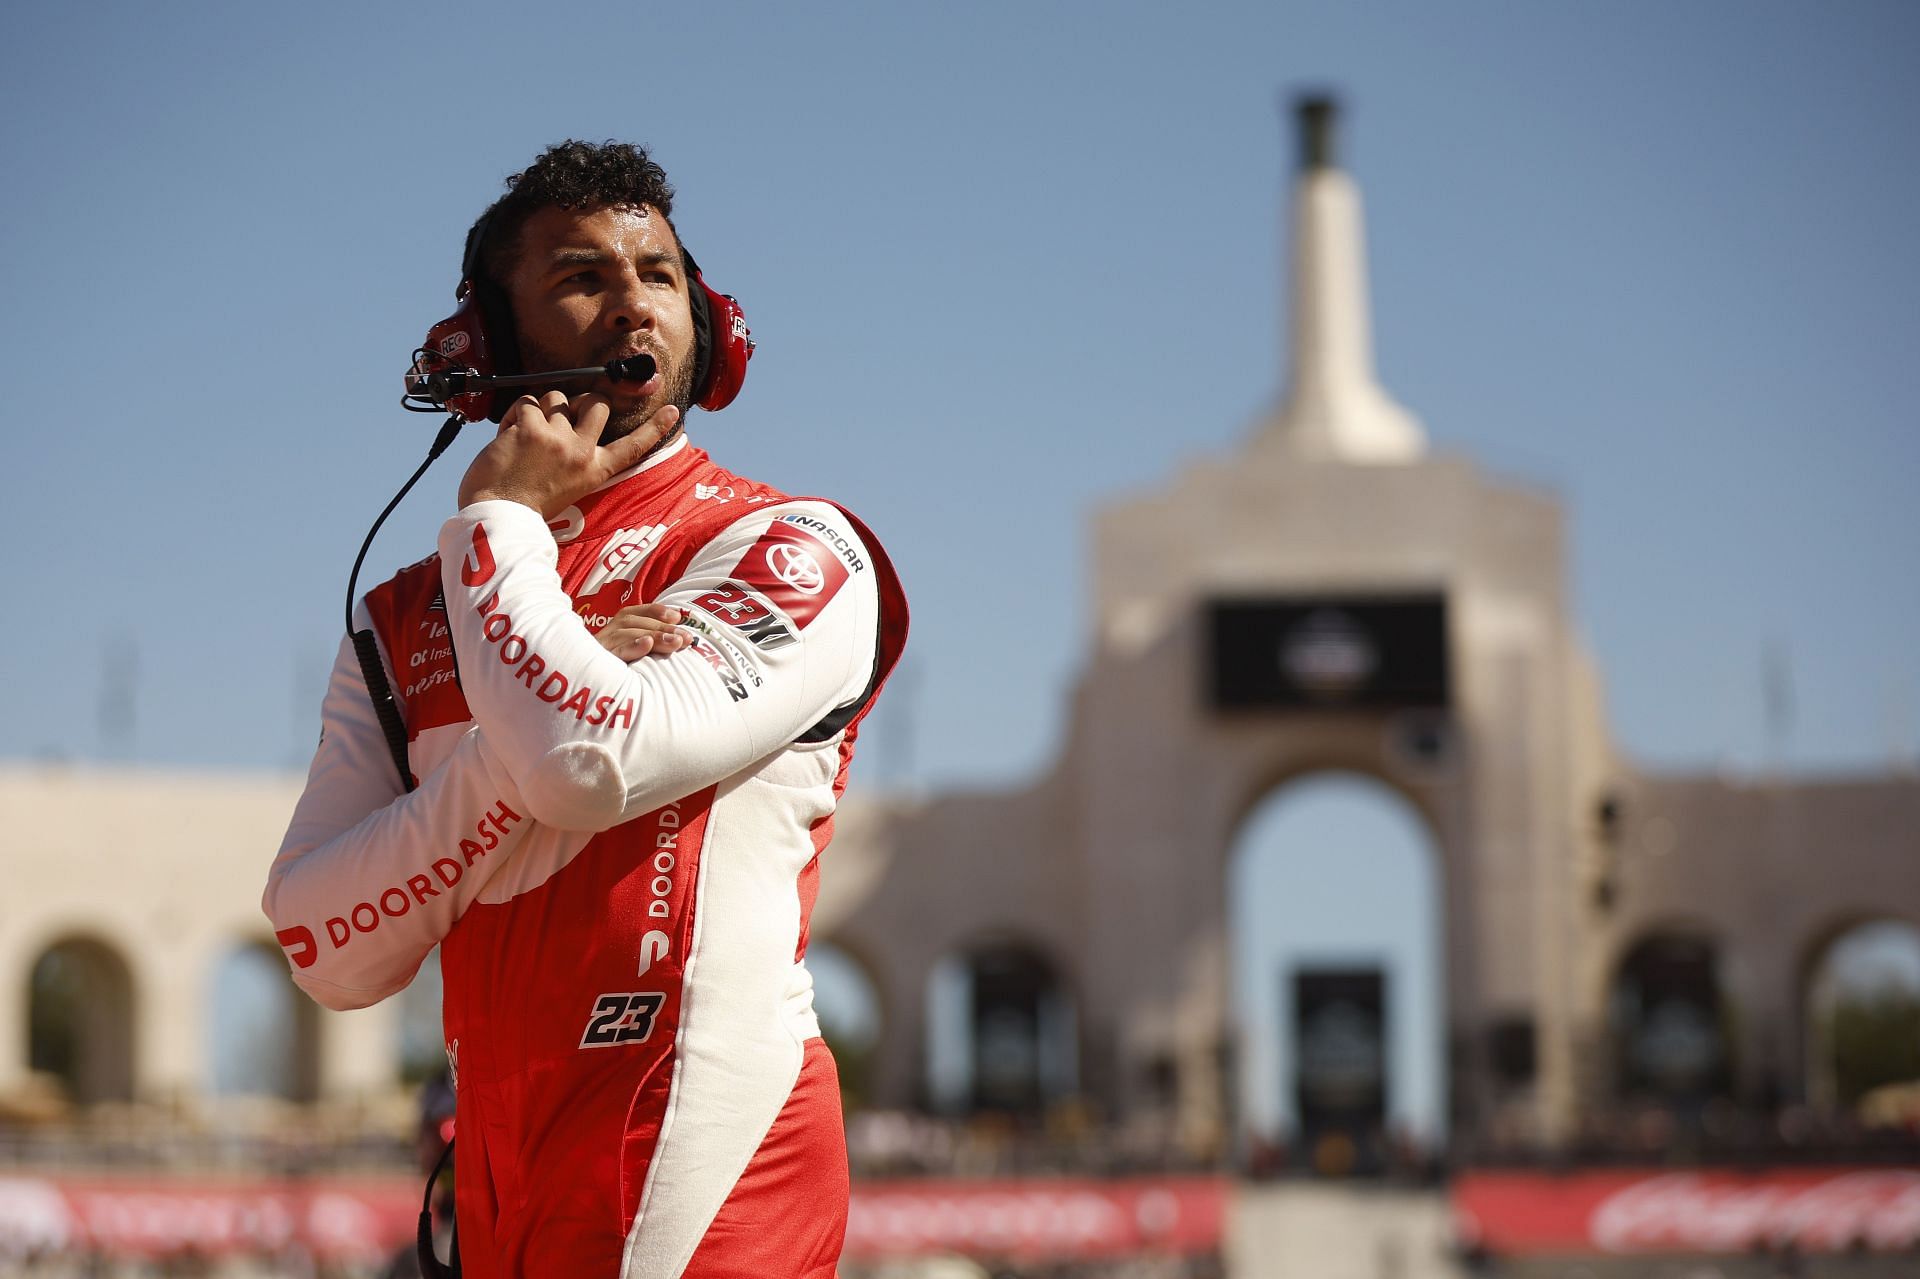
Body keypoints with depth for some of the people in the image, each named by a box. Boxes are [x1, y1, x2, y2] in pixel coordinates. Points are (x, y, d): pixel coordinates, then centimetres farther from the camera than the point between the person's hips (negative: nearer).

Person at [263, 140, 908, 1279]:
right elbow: (328, 953, 1)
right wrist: (528, 744, -11)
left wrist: (500, 521, -4)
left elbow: (596, 760, -19)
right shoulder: (405, 622, 13)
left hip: (699, 1169, -5)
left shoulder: (790, 552, -2)